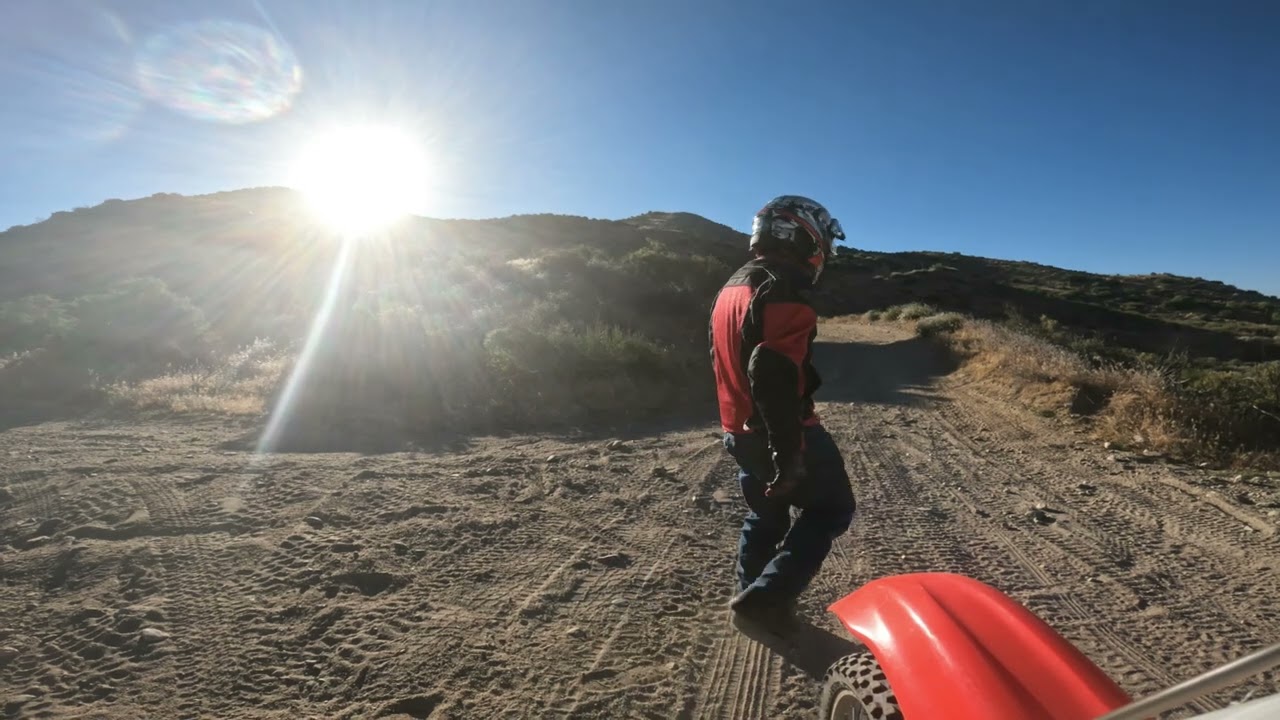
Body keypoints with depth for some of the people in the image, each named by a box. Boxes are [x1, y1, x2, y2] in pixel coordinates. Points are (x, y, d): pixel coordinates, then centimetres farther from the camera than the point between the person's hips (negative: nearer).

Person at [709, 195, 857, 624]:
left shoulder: (730, 289, 13)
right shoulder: (782, 294, -19)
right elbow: (772, 376, -30)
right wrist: (788, 455, -27)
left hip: (737, 431, 9)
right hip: (779, 433, -9)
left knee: (765, 514, 24)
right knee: (831, 508, 10)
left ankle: (753, 594, 35)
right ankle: (767, 596, 5)